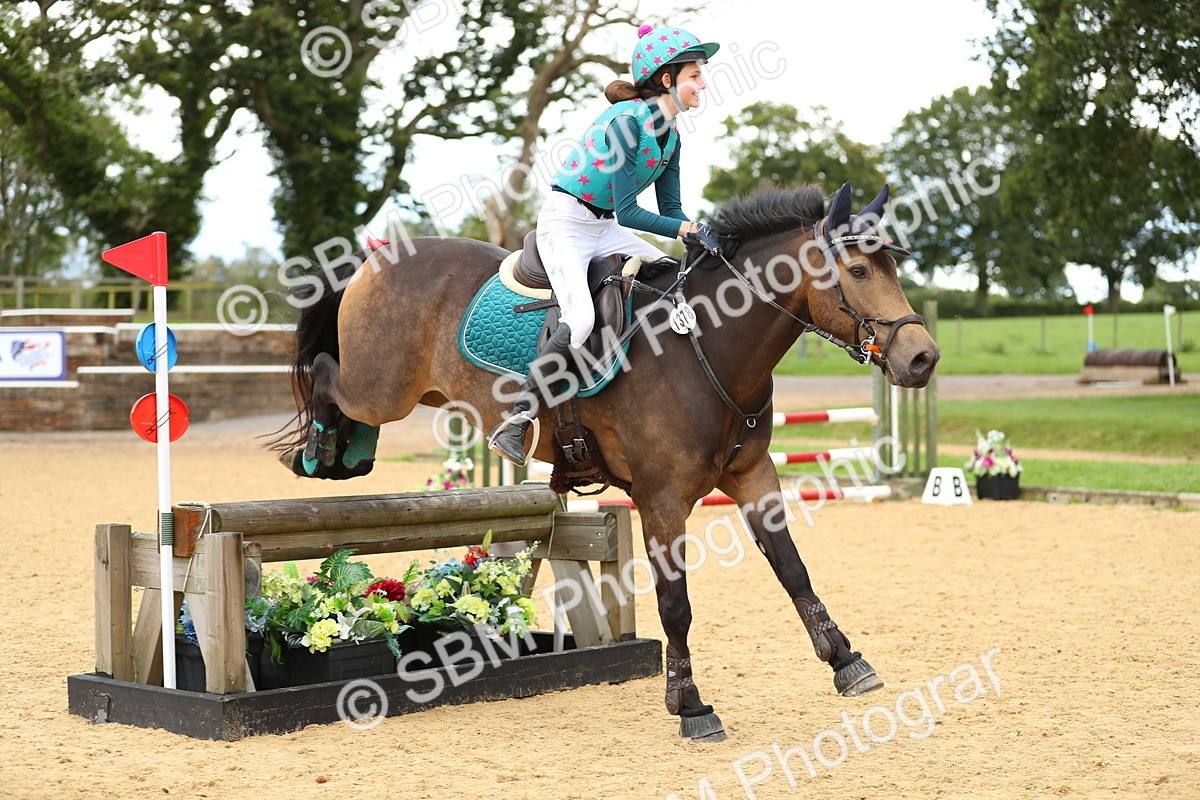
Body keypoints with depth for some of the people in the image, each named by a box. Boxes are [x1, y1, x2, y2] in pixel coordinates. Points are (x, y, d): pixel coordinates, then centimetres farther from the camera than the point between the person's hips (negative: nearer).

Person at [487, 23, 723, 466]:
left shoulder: (670, 135, 6)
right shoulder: (627, 120, -21)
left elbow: (670, 211, 7)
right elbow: (627, 211, -23)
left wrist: (700, 237, -12)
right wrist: (688, 228, -28)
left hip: (606, 229, 9)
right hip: (565, 223, -9)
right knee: (579, 320, -28)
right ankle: (515, 423, -19)